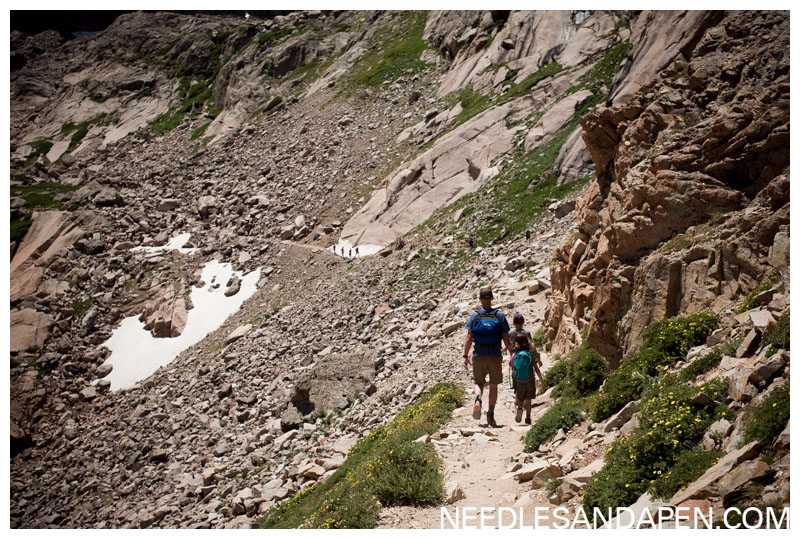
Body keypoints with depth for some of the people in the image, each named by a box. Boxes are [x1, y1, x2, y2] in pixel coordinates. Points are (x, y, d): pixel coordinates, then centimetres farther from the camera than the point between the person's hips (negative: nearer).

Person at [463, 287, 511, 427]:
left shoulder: (474, 316, -1)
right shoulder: (500, 315, 0)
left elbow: (469, 337, -5)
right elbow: (506, 338, -1)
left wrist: (465, 356, -1)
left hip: (479, 355, 0)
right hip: (495, 356, 0)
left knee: (479, 383, 13)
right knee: (493, 386, 11)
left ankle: (478, 399, -18)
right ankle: (490, 415, 7)